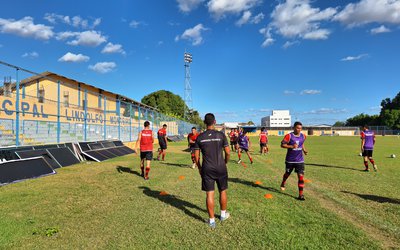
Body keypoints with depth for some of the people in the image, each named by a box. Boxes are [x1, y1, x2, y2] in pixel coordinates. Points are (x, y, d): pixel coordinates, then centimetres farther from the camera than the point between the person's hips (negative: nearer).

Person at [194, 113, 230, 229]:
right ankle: (223, 214, 34)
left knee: (209, 194, 6)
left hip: (207, 169, 1)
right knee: (222, 192, 17)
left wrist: (199, 168, 15)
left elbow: (196, 156, 1)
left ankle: (212, 220, 14)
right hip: (220, 168, 0)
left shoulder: (200, 137, -2)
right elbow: (228, 153, -4)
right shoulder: (221, 135, -6)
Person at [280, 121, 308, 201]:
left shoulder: (303, 136, 0)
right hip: (290, 160, -2)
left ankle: (301, 195, 0)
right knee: (287, 174, 17)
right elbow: (282, 145, -14)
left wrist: (304, 150, 2)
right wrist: (291, 146, -27)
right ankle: (283, 184, 49)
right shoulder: (289, 136, -15)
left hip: (300, 160, 2)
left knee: (301, 176, -7)